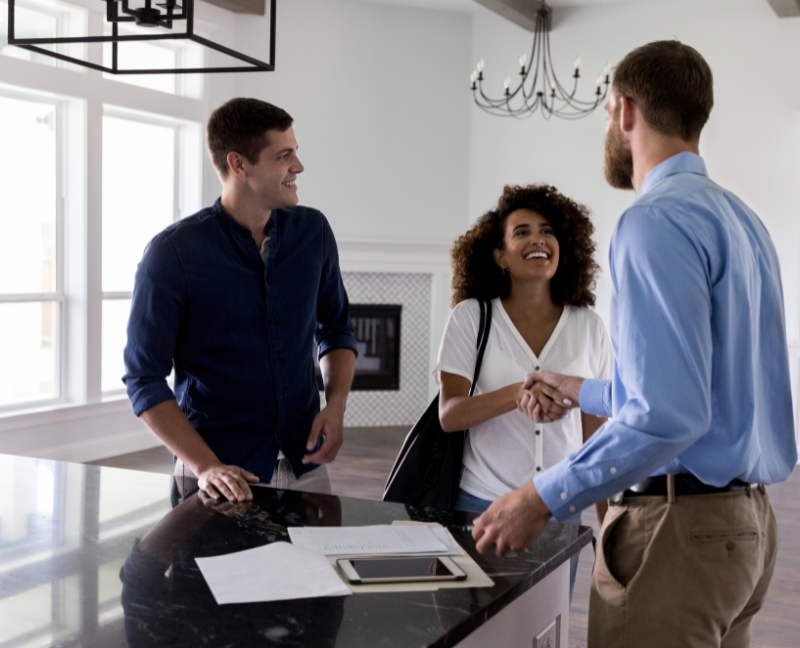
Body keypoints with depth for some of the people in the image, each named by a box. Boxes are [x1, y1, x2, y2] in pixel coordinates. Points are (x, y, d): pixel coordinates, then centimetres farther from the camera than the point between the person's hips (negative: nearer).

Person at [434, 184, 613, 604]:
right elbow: (449, 414, -11)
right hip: (481, 505, -2)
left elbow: (595, 432, 8)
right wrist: (515, 394, -29)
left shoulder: (588, 327, 2)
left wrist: (610, 523, 8)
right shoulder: (471, 317, -4)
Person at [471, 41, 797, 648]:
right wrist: (583, 393, 32)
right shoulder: (741, 218, 13)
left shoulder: (656, 221, -17)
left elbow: (668, 415, -26)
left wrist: (543, 499, -17)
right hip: (747, 518, 10)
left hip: (677, 523, -9)